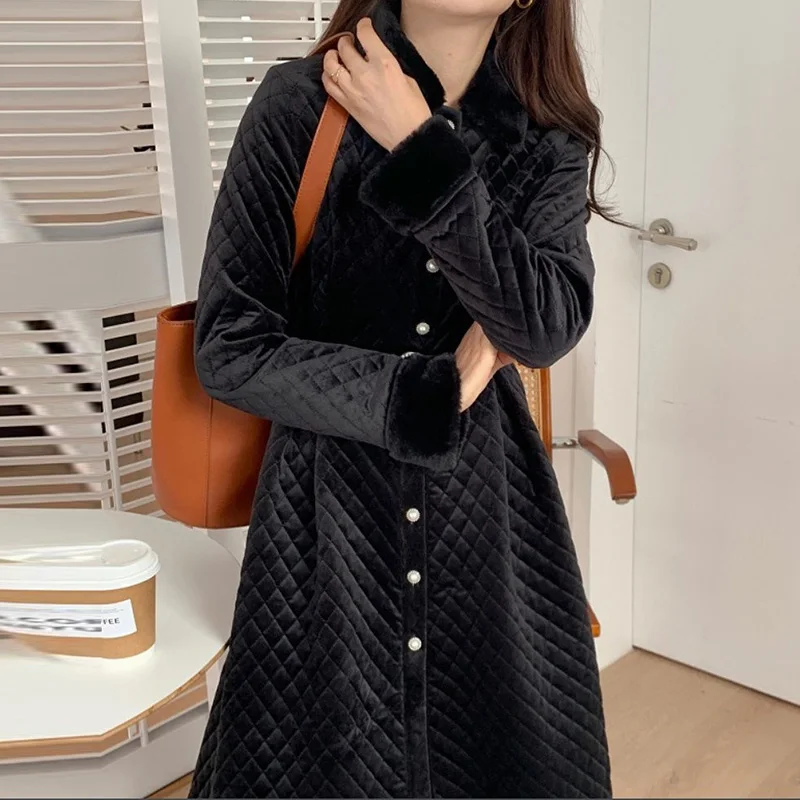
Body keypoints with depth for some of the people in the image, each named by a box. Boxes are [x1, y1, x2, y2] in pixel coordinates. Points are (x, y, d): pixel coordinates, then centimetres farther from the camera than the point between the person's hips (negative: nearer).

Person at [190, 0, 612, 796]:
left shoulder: (549, 133, -1)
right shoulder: (299, 102, -9)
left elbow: (549, 327, -16)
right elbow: (229, 349, -10)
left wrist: (423, 151, -19)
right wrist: (428, 394, -11)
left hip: (488, 502, 3)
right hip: (330, 510, -2)